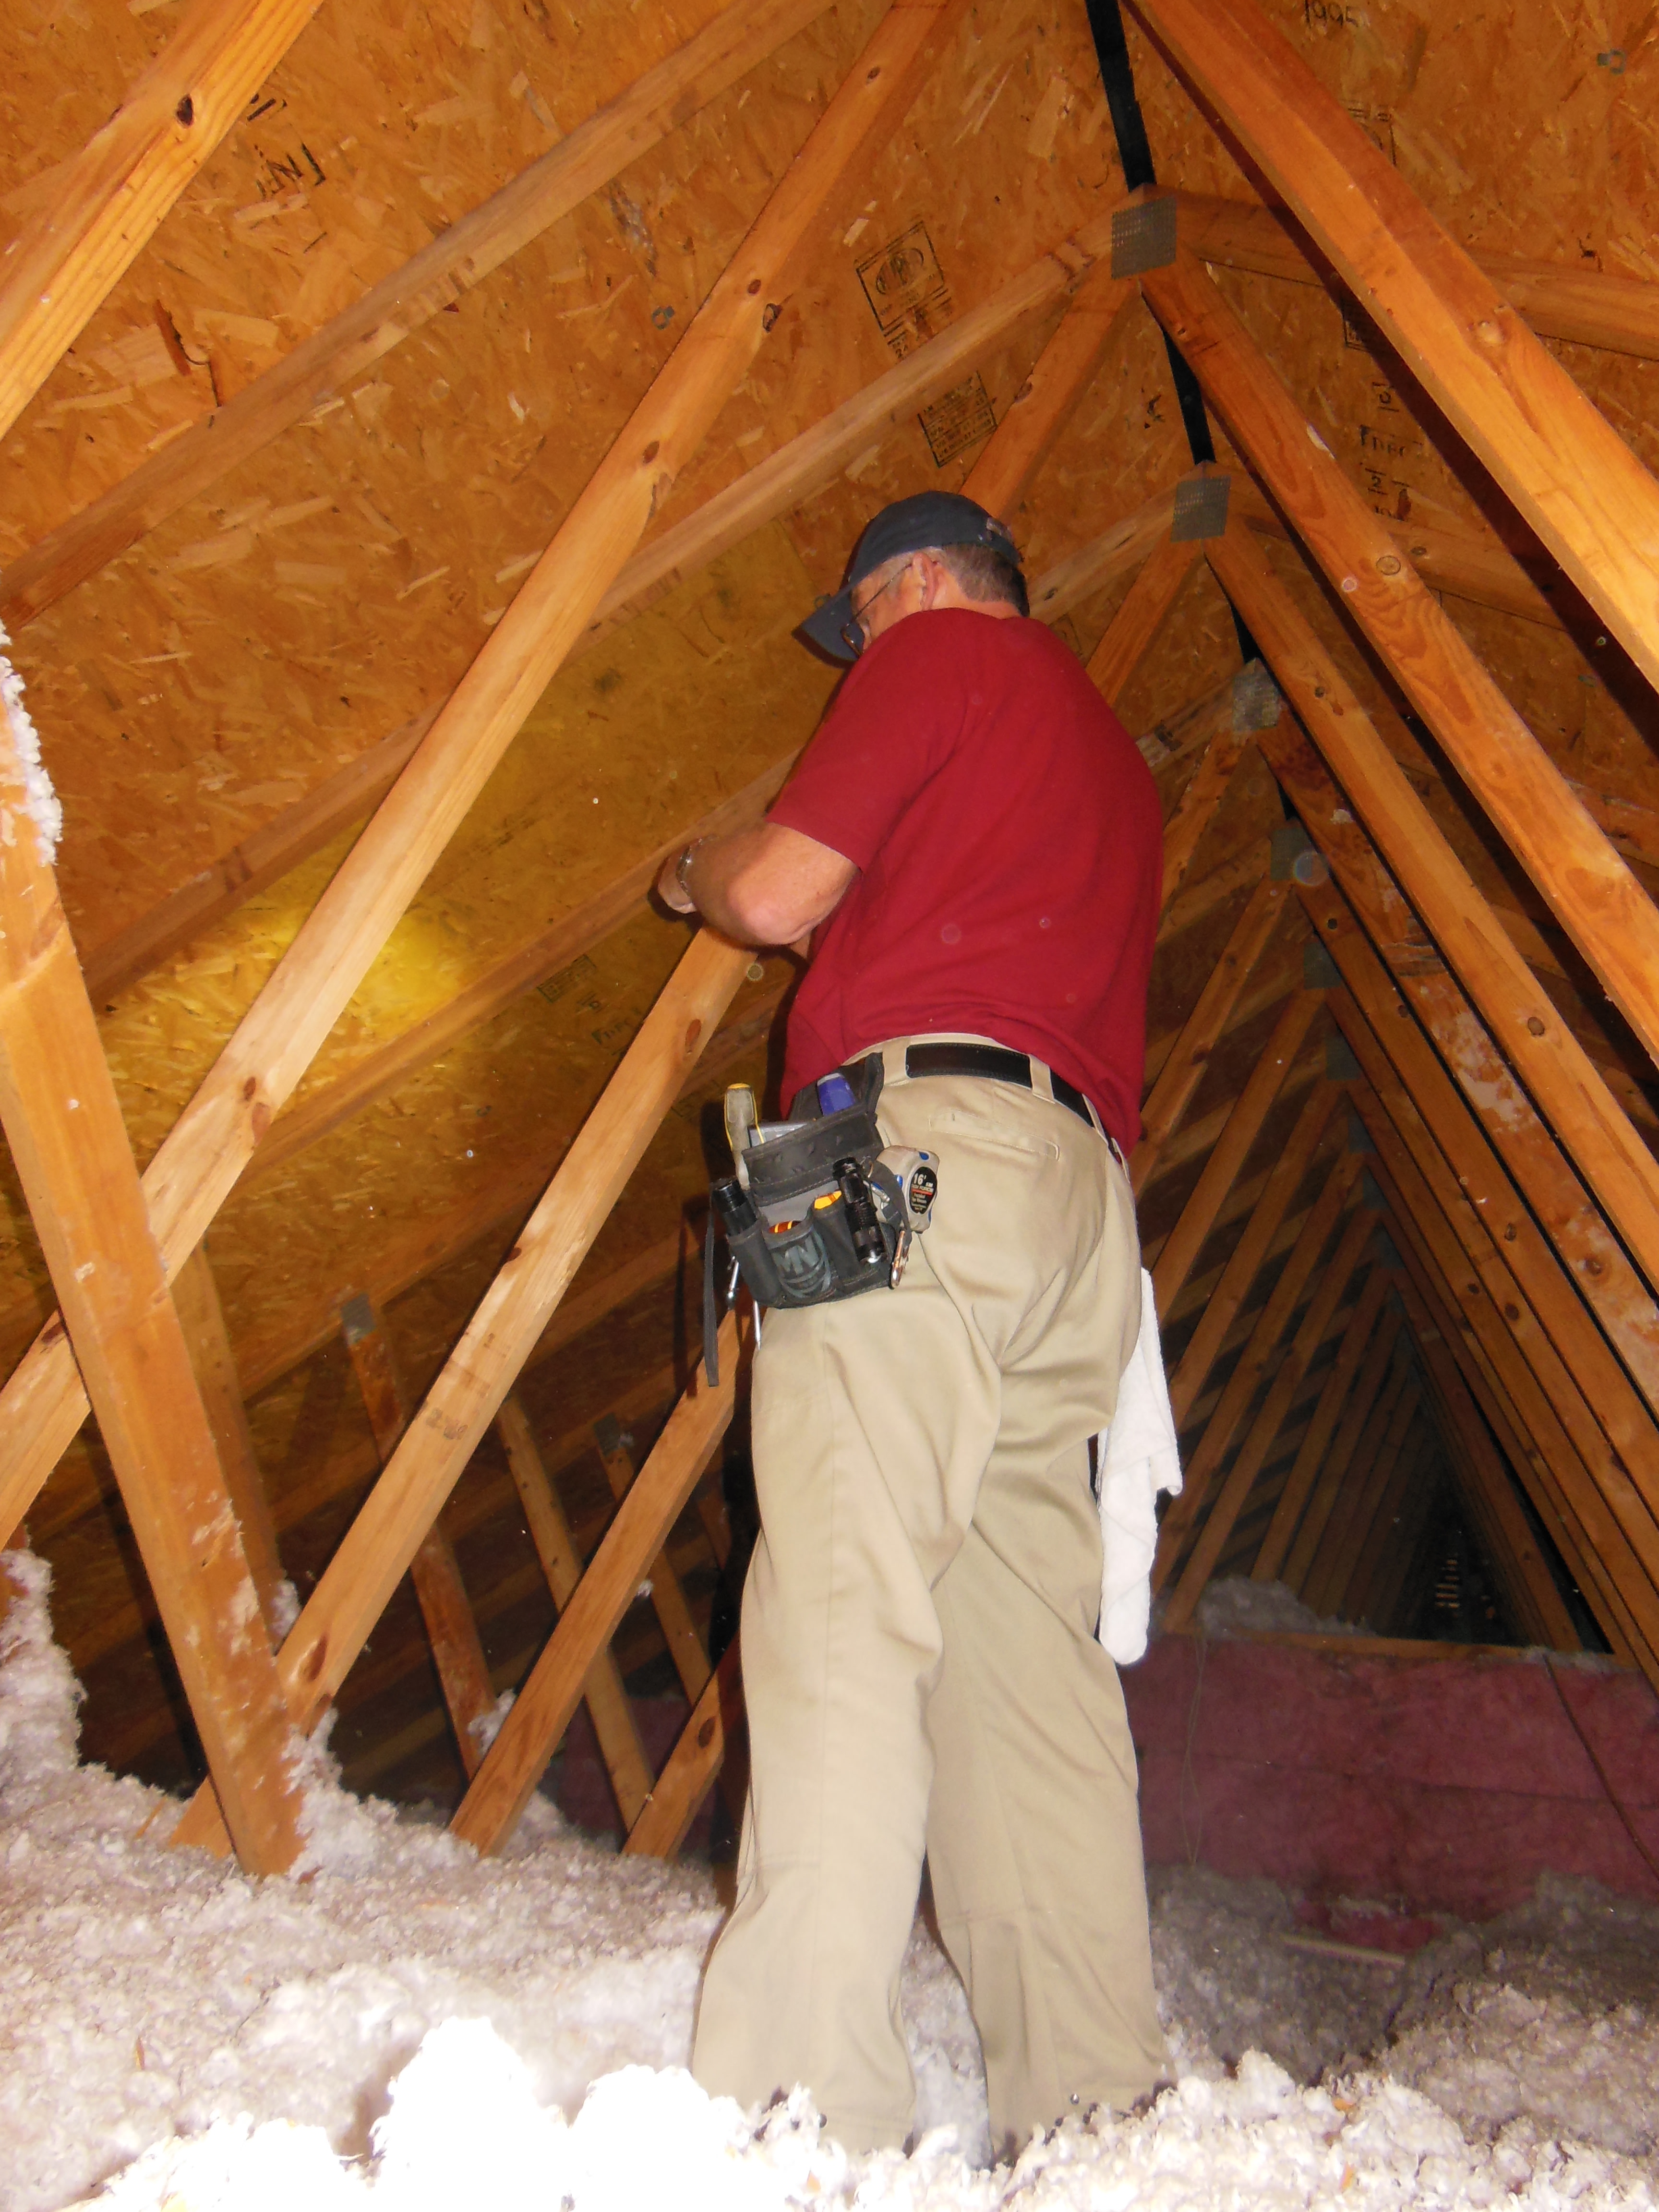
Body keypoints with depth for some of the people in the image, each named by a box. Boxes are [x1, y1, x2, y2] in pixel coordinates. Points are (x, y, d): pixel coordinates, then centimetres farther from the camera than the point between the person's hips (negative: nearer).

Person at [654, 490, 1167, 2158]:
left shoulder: (942, 653, 10)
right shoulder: (1114, 763, 33)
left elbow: (780, 897, 0)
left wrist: (693, 874, 22)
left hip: (918, 1140, -8)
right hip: (1078, 1177, 8)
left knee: (844, 1614, -13)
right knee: (1029, 1641, 5)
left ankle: (808, 2099, -14)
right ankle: (1094, 2099, 9)